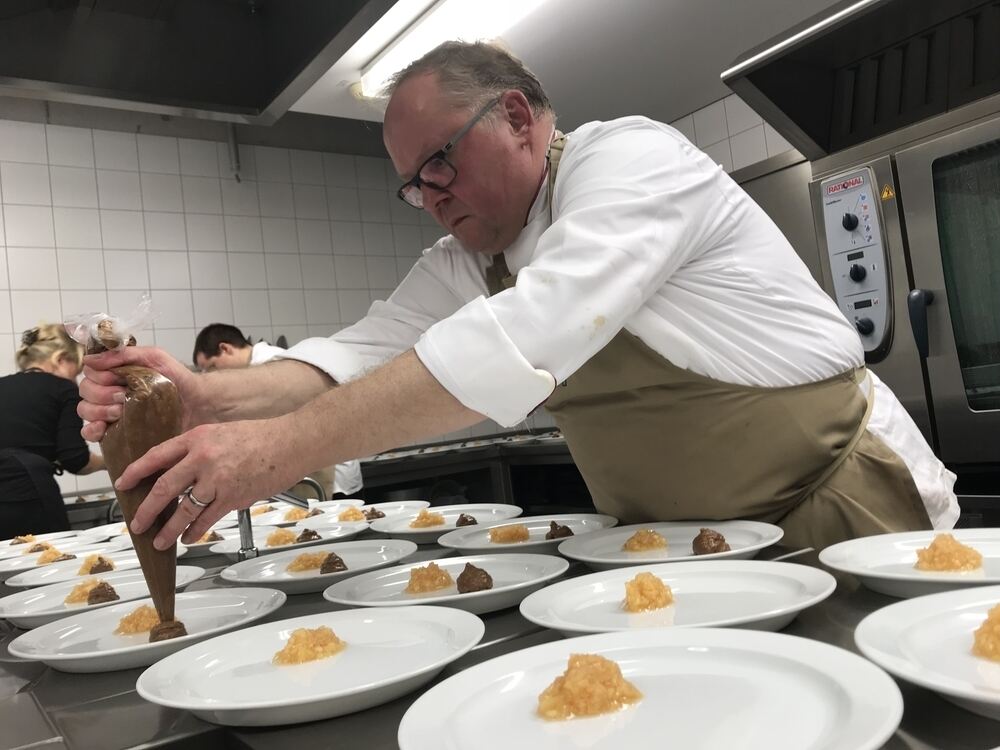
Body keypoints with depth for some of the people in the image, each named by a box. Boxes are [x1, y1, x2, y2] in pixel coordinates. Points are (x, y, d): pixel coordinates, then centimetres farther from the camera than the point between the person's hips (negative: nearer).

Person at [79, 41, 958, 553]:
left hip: (837, 510, -5)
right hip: (682, 541, 6)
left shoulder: (634, 157, -18)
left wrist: (282, 447, -35)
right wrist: (213, 399, -24)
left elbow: (523, 342, -33)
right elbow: (365, 352, -6)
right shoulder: (464, 263, 5)